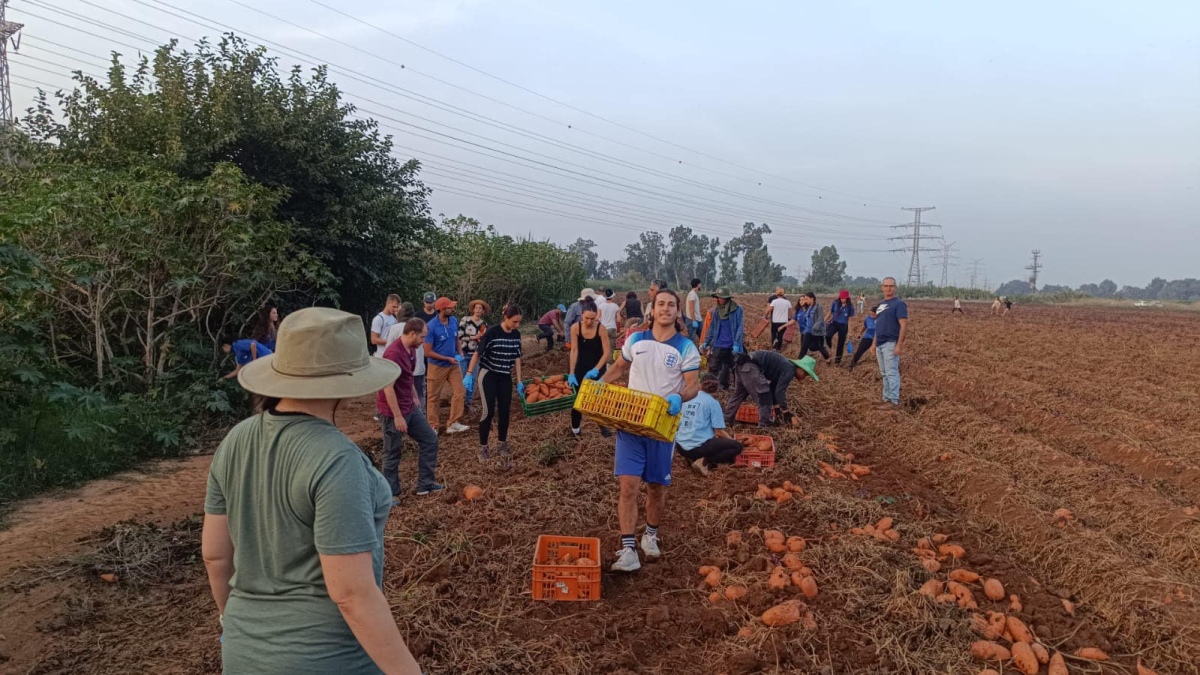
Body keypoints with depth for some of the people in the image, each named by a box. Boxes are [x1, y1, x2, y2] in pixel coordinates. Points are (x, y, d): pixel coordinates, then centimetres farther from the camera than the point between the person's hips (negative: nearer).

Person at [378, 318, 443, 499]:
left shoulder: (411, 350, 5)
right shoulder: (394, 353, -24)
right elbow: (388, 387, -25)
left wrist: (415, 399, 21)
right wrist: (398, 416, -23)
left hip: (410, 408, 10)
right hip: (393, 412, -10)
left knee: (430, 439, 13)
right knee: (393, 453, 3)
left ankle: (425, 484, 23)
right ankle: (390, 493, 18)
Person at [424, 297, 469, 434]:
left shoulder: (454, 321, -4)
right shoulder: (431, 327, -22)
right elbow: (427, 352, -19)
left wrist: (460, 352, -4)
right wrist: (448, 359, -19)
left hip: (453, 365, 6)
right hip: (437, 366, -6)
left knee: (460, 392, 3)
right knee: (434, 397, 7)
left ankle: (453, 424, 13)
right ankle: (432, 427, 19)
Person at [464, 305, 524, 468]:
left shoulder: (516, 334, 0)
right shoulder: (492, 332, -17)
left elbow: (517, 357, 7)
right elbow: (478, 353, -12)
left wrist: (519, 382, 7)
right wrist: (469, 375, -17)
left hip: (505, 377, 5)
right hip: (488, 375, -5)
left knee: (504, 412, 6)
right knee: (489, 411, -7)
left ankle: (502, 447, 19)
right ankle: (483, 447, 9)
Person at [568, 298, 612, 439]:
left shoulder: (601, 329, -20)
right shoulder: (575, 328, -16)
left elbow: (607, 352, -19)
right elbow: (574, 350, -16)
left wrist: (596, 370, -30)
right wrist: (571, 373, -20)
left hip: (598, 367, -1)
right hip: (581, 367, 1)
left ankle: (603, 426, 20)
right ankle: (575, 430, 18)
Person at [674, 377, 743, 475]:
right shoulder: (713, 402, -4)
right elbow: (719, 431, -6)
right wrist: (733, 441, 13)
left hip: (680, 447, 7)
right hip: (698, 446, -7)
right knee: (737, 446, 4)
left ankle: (693, 458, 7)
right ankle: (705, 461, -11)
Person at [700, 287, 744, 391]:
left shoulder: (737, 309, -8)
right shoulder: (715, 309, 3)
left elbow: (740, 327, -10)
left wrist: (736, 344, -16)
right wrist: (706, 341, 7)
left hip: (732, 346, -2)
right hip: (718, 345, 3)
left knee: (736, 368, 10)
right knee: (713, 369, 2)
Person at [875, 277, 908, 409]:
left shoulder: (898, 304, -9)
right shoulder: (880, 304, 17)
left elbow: (904, 325, -16)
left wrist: (900, 344, -21)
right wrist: (874, 343, 18)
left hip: (890, 343, -9)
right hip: (880, 344, 9)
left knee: (892, 372, -7)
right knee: (884, 374, 13)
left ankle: (893, 401, -4)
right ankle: (886, 398, 20)